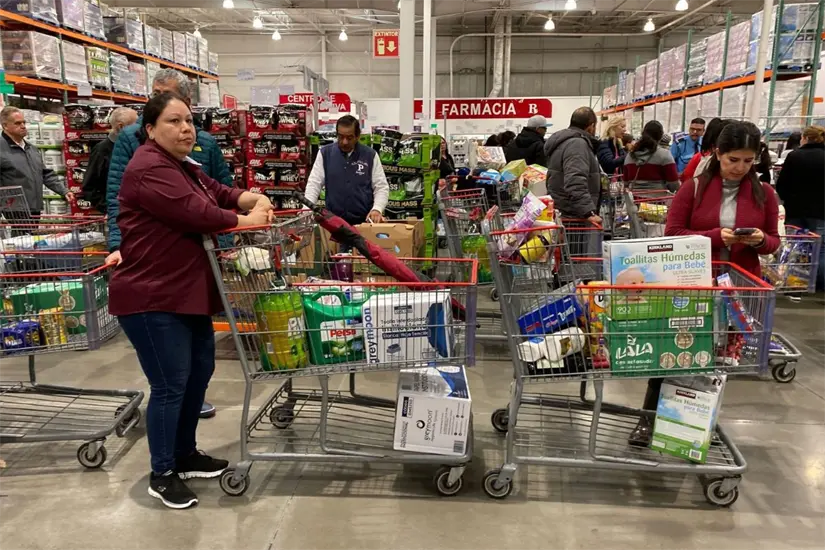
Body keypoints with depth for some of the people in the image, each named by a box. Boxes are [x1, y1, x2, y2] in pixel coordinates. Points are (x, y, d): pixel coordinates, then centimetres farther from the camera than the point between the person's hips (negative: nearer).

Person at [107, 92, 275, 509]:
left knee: (200, 372, 16)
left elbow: (219, 193, 11)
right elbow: (195, 213, -26)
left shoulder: (184, 166, 16)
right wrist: (246, 220, -13)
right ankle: (161, 475, 15)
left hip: (187, 292, 11)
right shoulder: (149, 168, -18)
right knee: (170, 385, -3)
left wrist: (256, 199, -10)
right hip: (152, 298, -10)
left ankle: (185, 455, 33)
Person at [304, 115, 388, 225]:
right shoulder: (325, 153, 4)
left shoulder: (370, 155, 3)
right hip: (333, 221, 0)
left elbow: (381, 187, 3)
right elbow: (314, 184, 1)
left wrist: (377, 209, -15)